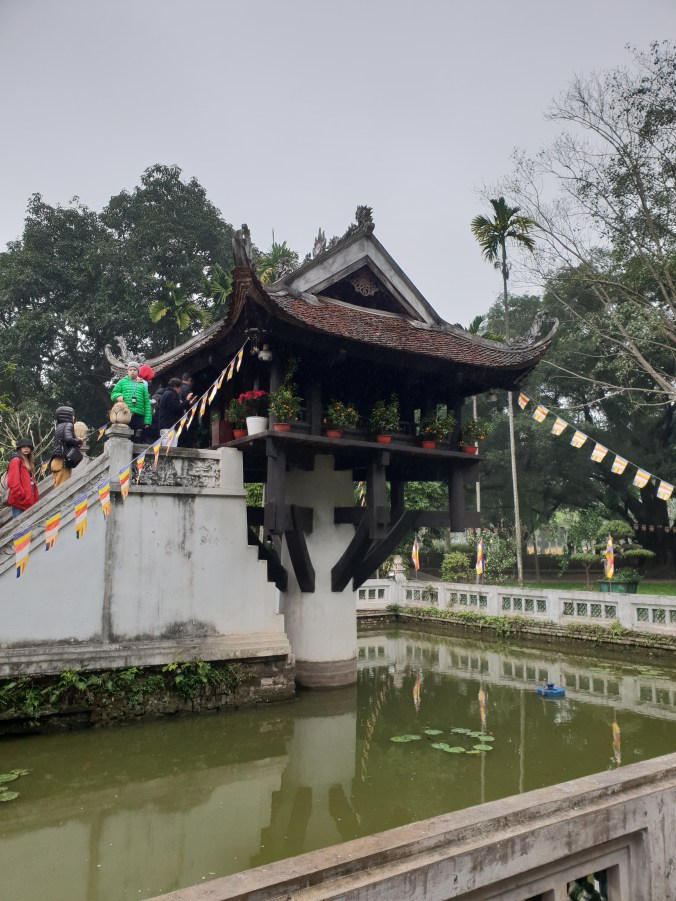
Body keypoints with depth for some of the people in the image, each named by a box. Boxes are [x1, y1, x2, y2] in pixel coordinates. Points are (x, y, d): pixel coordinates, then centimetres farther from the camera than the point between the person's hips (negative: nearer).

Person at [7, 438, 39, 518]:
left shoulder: (28, 462, 21)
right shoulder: (16, 461, -7)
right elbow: (13, 482, -16)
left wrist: (35, 496, 12)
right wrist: (22, 496, -17)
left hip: (28, 501, 9)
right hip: (19, 502, -9)